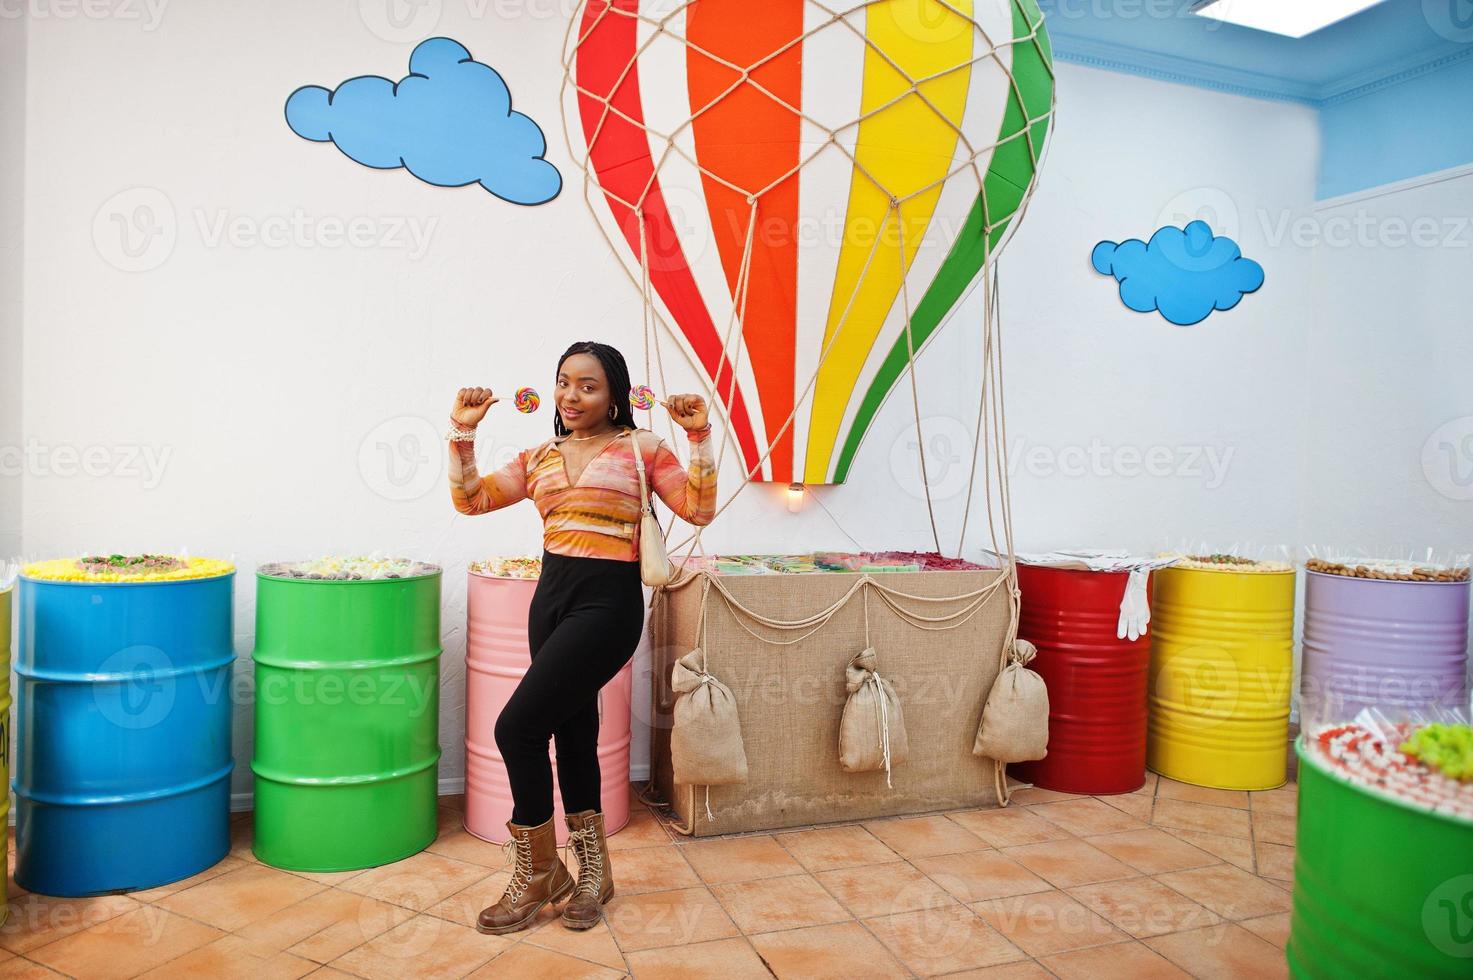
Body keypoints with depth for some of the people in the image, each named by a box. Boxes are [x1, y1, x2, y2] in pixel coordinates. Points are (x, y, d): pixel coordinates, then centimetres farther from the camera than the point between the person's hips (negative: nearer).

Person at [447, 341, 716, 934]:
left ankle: (536, 874, 12)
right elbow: (471, 500, 11)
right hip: (551, 595, 6)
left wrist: (699, 438, -13)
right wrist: (463, 432, 1)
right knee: (573, 734, 14)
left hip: (607, 600, -6)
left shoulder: (641, 447, 1)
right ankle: (593, 873, 33)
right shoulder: (540, 456, 14)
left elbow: (699, 510, -5)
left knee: (517, 726, -11)